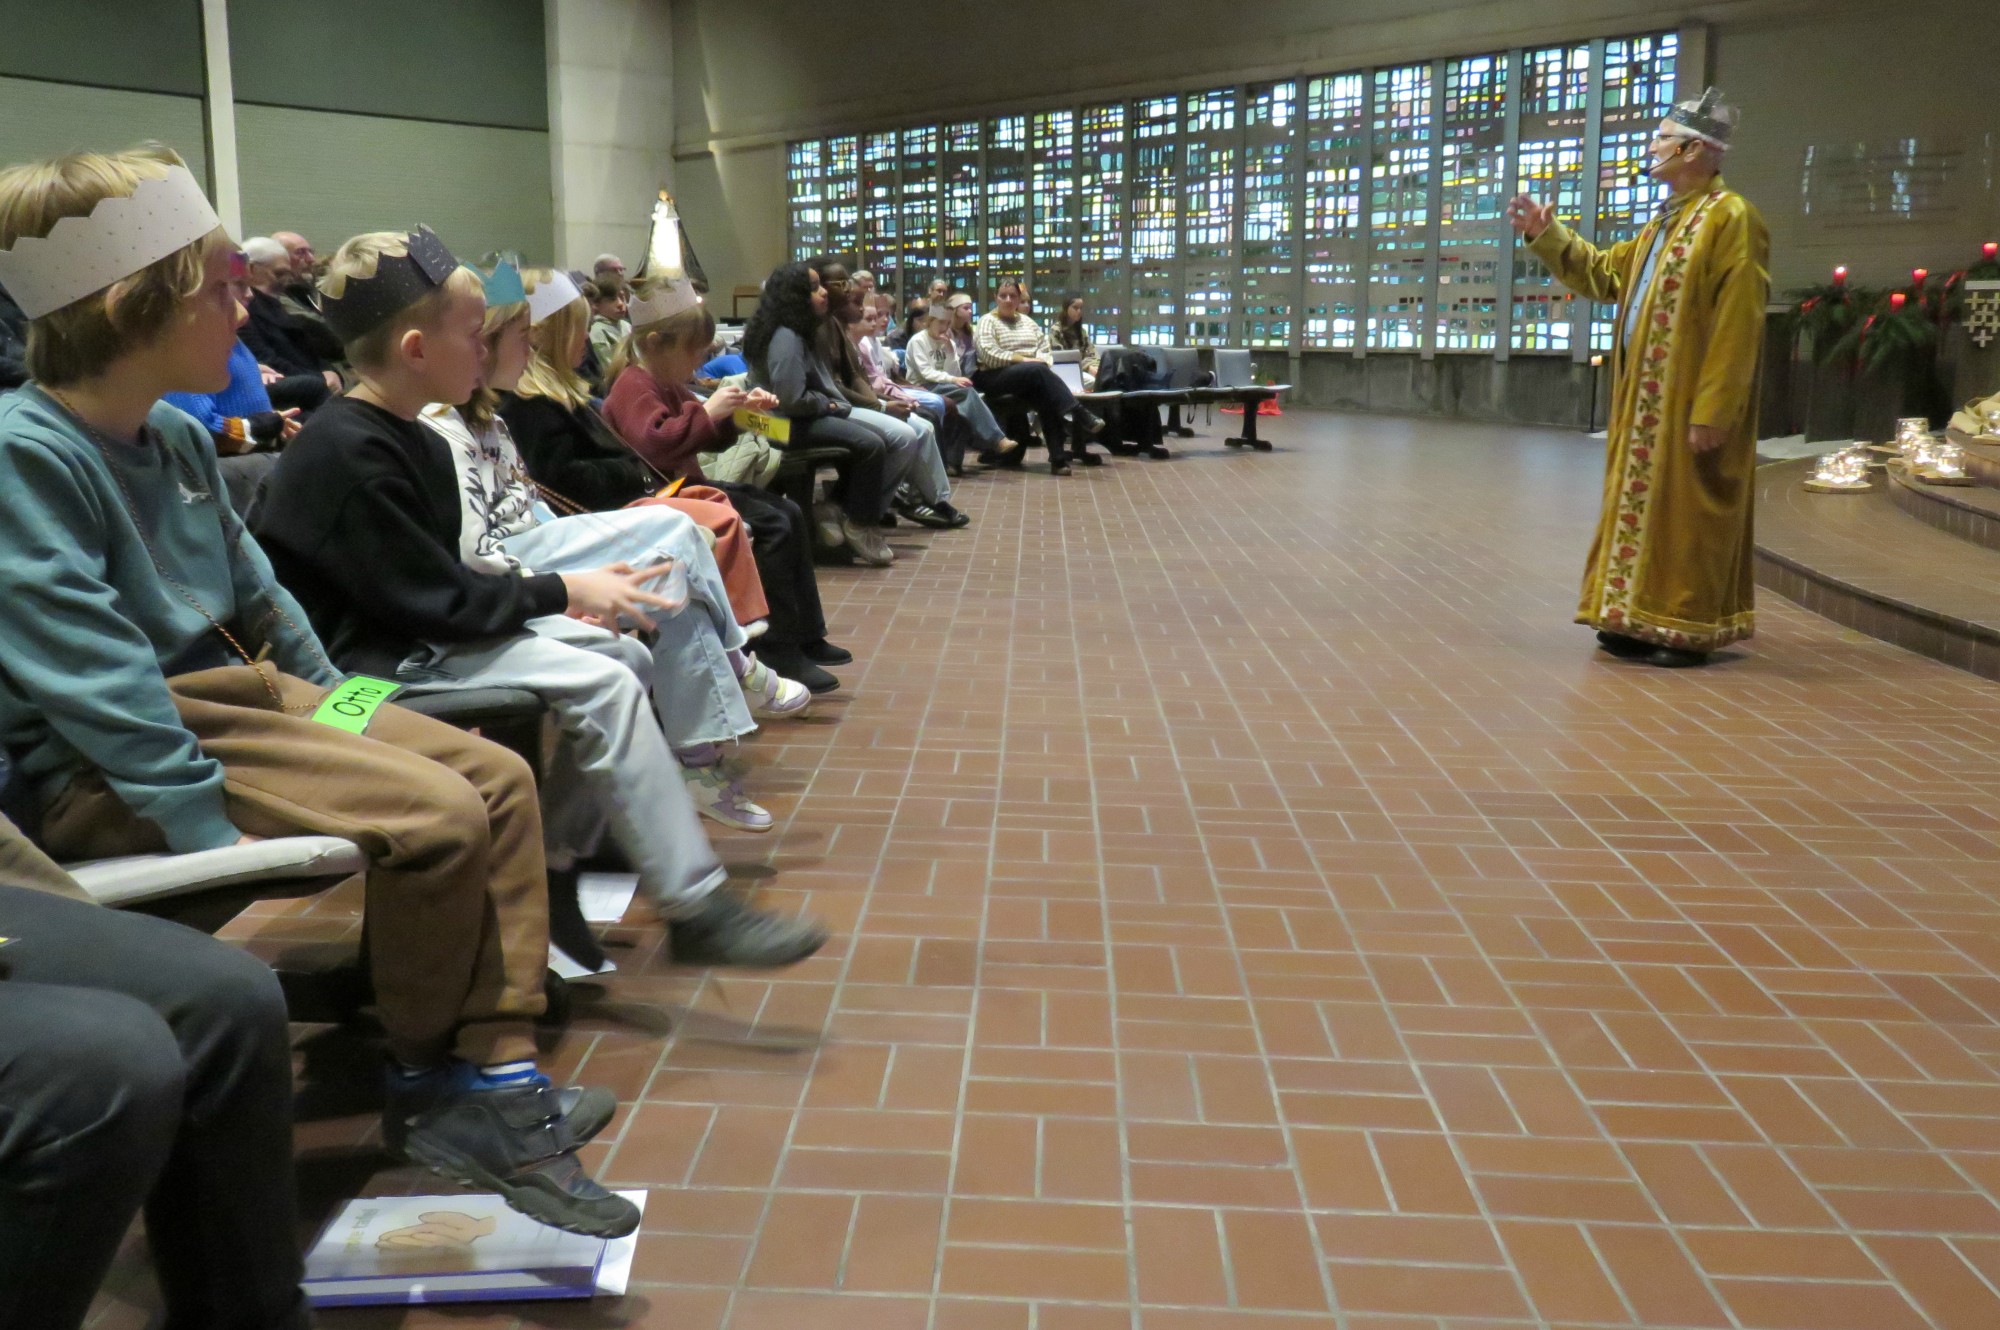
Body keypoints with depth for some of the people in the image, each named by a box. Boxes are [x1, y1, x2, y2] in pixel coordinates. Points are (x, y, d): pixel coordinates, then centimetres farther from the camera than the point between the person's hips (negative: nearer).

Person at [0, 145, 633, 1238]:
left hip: (241, 691, 10)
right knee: (439, 816, -24)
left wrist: (336, 703, 17)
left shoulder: (173, 437, 10)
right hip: (117, 769, -10)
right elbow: (95, 682, -25)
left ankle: (498, 1074, -5)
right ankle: (429, 1091, 1)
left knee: (500, 776, -2)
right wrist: (217, 835, -27)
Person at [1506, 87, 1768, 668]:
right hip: (1645, 396, 9)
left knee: (1684, 511, -4)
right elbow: (1605, 273, 25)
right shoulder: (1665, 222, 16)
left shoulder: (1731, 219, -13)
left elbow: (1736, 326, -19)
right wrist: (1547, 234, 16)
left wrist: (1710, 410, -23)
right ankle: (1645, 621, 21)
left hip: (1687, 401, -9)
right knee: (1643, 506, 12)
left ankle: (1687, 631, 4)